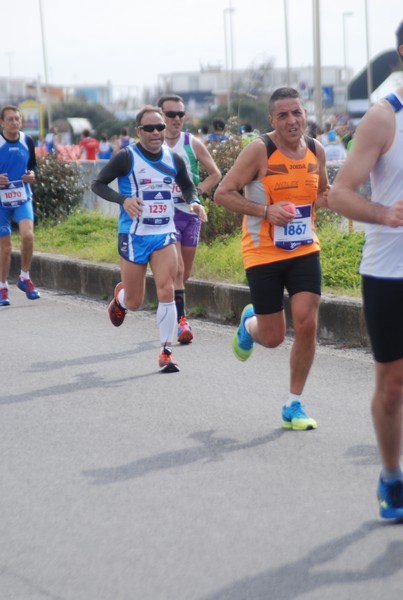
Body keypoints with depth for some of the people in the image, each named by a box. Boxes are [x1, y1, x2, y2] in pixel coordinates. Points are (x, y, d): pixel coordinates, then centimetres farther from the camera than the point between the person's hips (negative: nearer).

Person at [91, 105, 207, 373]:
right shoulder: (127, 157, -9)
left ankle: (166, 351, -3)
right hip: (133, 236, -2)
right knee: (134, 302, 6)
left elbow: (188, 187, 20)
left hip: (164, 235, 2)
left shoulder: (174, 159, 4)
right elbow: (98, 184, -4)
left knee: (166, 292, -14)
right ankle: (120, 296, 44)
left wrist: (195, 202, -2)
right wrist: (123, 199, -21)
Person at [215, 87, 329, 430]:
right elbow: (223, 194, -11)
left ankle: (294, 405, 6)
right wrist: (266, 211, -23)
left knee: (307, 324, -10)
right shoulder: (259, 150, -13)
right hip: (263, 254, -4)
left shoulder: (316, 150, 3)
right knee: (273, 338, 2)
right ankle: (248, 322, 41)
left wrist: (327, 199, -5)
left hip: (305, 250, 4)